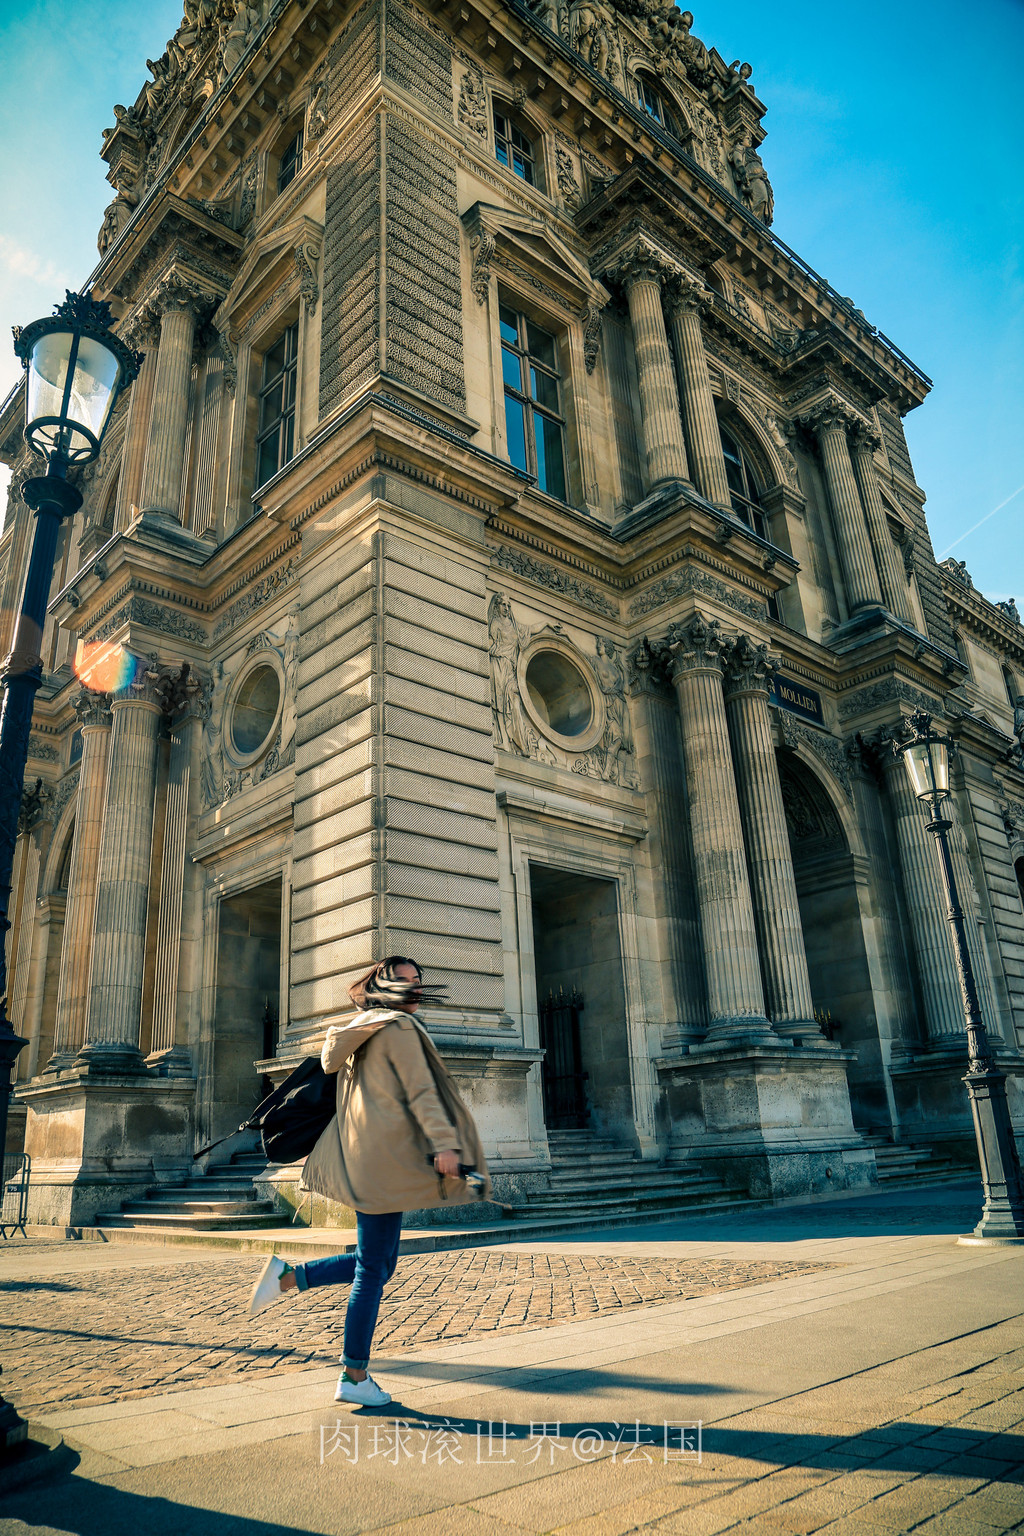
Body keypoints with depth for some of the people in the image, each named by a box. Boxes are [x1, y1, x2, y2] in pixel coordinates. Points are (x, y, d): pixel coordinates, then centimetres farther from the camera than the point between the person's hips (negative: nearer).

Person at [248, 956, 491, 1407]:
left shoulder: (359, 1034, 19)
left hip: (362, 1157, 9)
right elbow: (421, 1091, -17)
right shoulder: (400, 1028, -9)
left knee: (375, 1263, 17)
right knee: (374, 1268, 0)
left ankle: (287, 1276, 13)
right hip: (385, 1156, -9)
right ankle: (355, 1378, 9)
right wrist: (443, 1144, -23)